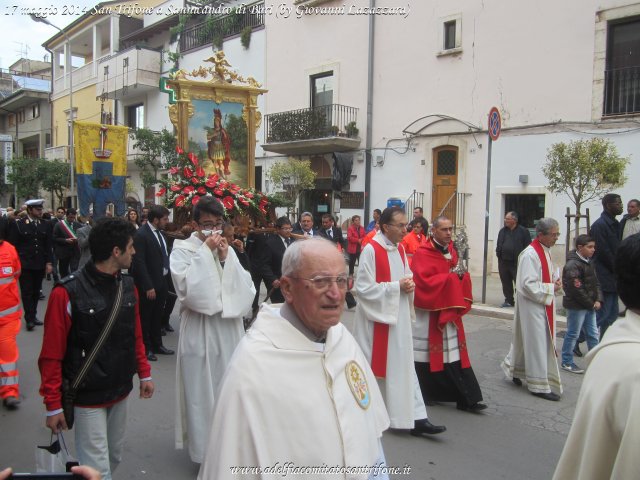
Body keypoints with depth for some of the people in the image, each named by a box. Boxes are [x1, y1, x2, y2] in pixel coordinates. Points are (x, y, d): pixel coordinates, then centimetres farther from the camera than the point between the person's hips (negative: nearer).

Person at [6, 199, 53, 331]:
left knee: (36, 292, 10)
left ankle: (33, 316, 19)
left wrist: (49, 262, 2)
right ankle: (29, 319, 0)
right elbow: (12, 245, -4)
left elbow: (48, 245, 8)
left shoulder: (45, 225, 6)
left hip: (40, 264, 4)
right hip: (24, 265, -4)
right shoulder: (17, 224, -5)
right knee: (27, 292, -2)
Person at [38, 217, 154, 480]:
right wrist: (53, 406, -11)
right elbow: (51, 355, -13)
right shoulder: (68, 293, -17)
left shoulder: (128, 286, 2)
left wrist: (144, 374, 13)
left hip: (121, 392, 6)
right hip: (87, 396, -6)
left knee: (114, 458, 19)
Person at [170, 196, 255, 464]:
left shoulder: (227, 249, 9)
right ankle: (204, 448, 20)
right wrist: (206, 252, -16)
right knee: (202, 390, 4)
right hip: (200, 331, -4)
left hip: (229, 328, 4)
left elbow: (245, 289, 2)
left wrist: (225, 258, -8)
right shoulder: (182, 249, -3)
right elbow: (186, 287, -19)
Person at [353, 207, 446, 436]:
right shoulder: (371, 250, -16)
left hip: (399, 318, 7)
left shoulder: (400, 249, 7)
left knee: (404, 367, 7)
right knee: (370, 366, 8)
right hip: (376, 318, -6)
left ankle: (415, 417, 11)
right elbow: (363, 288, -18)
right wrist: (397, 286, -18)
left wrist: (409, 284, -4)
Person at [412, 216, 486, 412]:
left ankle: (466, 399, 8)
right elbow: (424, 282, -21)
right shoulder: (422, 254, -12)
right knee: (427, 355, 3)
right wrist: (450, 276, -17)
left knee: (455, 356, 5)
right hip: (429, 312, -6)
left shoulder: (452, 251, 11)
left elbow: (460, 277, 18)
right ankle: (422, 395, 20)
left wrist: (461, 276, -5)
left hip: (451, 311, 6)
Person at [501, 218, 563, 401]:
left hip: (542, 305, 9)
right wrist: (551, 288, -15)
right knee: (537, 343, -1)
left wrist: (555, 281, 1)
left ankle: (512, 368, 36)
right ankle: (540, 385, 10)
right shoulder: (530, 255, -21)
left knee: (526, 340, 18)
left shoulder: (545, 251, 8)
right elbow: (529, 285, -24)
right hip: (532, 305, -9)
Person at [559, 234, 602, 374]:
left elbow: (595, 283, 15)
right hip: (576, 306, -9)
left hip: (589, 306, 9)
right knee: (572, 334, 2)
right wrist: (590, 304, -14)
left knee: (593, 334, 14)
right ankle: (566, 362, 13)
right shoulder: (572, 265, -18)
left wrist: (598, 300, 0)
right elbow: (576, 289, -21)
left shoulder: (588, 263, 12)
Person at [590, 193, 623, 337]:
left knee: (612, 314, 11)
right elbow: (604, 253, -17)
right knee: (603, 314, -6)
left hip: (613, 278, 9)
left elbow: (617, 249, 17)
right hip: (604, 278, -9)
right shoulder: (599, 225, -14)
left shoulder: (615, 224, 15)